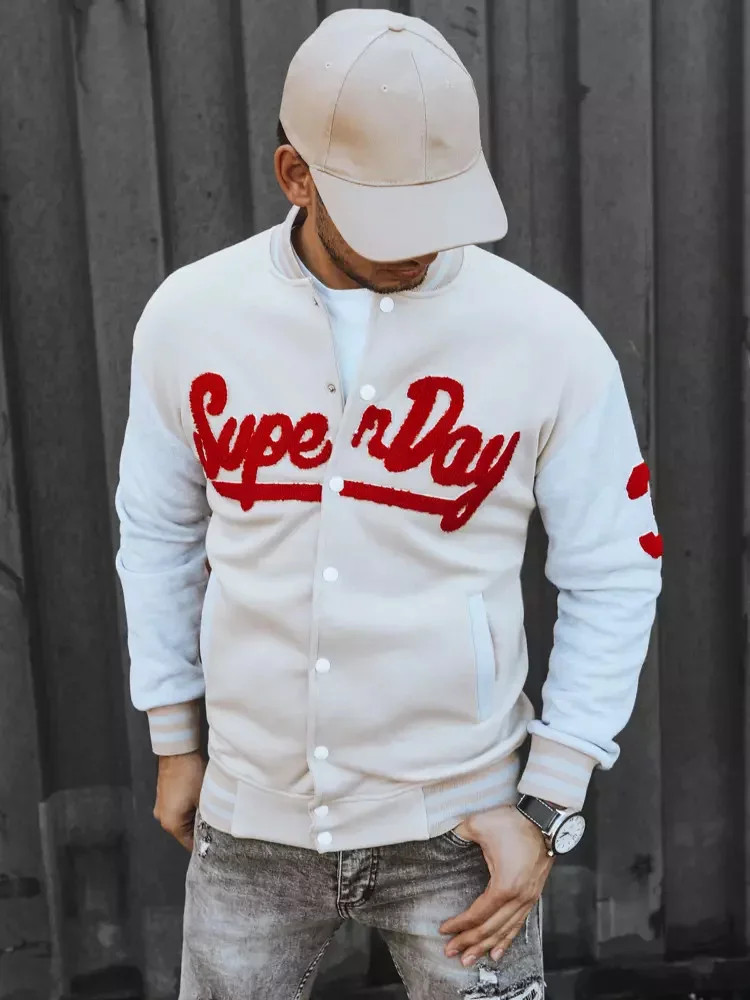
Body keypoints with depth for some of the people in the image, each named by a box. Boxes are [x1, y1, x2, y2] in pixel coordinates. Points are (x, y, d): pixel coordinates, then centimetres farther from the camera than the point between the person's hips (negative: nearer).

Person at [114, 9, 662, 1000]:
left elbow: (615, 576, -5)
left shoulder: (550, 339, -14)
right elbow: (159, 530, 5)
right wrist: (176, 741, 11)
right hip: (250, 817, 2)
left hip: (456, 824, -1)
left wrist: (548, 811, -6)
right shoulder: (189, 315, -8)